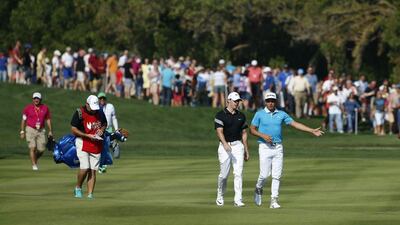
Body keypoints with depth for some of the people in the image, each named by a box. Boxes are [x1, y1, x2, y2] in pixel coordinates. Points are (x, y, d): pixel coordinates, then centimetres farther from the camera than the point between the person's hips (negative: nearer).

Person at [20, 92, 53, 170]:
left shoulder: (45, 108, 4)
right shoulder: (28, 108, -2)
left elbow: (48, 120, 12)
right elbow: (24, 120, 3)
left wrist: (50, 131, 9)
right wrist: (22, 131, -1)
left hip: (41, 131, 3)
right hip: (30, 130, -3)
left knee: (41, 149, -1)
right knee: (32, 148, -13)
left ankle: (35, 160, 28)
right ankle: (34, 165, -7)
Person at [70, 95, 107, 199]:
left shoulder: (100, 113, 6)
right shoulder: (79, 113, -9)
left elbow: (105, 124, 24)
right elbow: (74, 130, -9)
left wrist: (102, 129, 0)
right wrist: (87, 136, -17)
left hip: (96, 144, 4)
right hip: (82, 142, -4)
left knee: (93, 170, 0)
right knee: (85, 168, -16)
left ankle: (90, 194, 2)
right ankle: (78, 188, 9)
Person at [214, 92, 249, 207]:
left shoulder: (241, 116, 11)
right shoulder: (221, 115, -5)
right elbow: (219, 131, -16)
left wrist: (246, 150, 14)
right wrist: (225, 144, -32)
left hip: (238, 145, 3)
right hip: (225, 146, -3)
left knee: (238, 173, -8)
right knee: (224, 174, 2)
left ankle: (238, 200, -11)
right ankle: (220, 196, 24)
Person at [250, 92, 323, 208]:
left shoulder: (282, 114, 9)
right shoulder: (259, 114, 2)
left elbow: (295, 124, 5)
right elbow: (252, 129, 2)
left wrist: (312, 131, -2)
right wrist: (263, 135, -15)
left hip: (278, 147, 3)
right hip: (265, 147, -3)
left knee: (277, 175, -2)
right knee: (264, 174, -7)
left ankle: (274, 200, 1)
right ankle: (258, 189, 23)